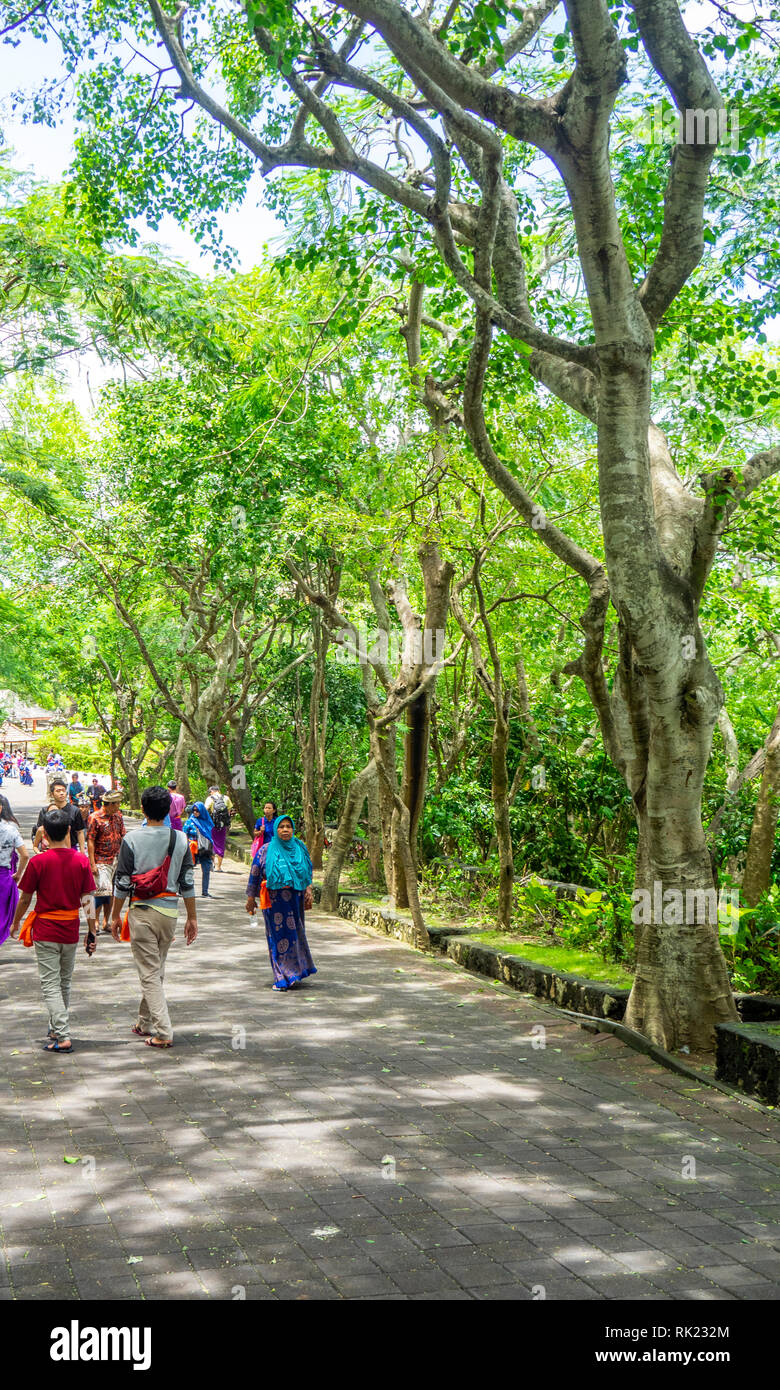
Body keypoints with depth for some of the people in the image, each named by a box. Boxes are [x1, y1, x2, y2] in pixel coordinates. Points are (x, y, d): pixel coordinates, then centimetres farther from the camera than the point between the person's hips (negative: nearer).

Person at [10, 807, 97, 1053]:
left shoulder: (38, 862, -12)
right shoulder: (81, 860, -5)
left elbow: (25, 898, -4)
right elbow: (88, 900, -3)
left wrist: (16, 923, 14)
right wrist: (92, 933, 5)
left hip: (45, 931, -3)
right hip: (71, 930, 3)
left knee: (50, 984, -1)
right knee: (65, 982, 18)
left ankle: (63, 1037, -9)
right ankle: (56, 1029, 31)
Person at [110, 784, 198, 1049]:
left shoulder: (132, 839, -8)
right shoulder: (180, 839, 0)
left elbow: (122, 882, -6)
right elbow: (187, 882, 3)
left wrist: (115, 915, 5)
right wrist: (192, 917, 9)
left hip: (142, 911, -3)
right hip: (170, 910, 4)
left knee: (149, 973, 0)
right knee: (157, 969, 19)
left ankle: (163, 1033, -6)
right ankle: (145, 1023, 31)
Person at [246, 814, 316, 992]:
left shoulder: (300, 849, 8)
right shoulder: (266, 850, -2)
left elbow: (308, 872, 17)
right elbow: (254, 874, 2)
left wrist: (308, 891, 6)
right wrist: (250, 899, 2)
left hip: (295, 899, 3)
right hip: (275, 901, -3)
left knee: (295, 934, 9)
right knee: (278, 937, -3)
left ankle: (295, 971, 25)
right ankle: (282, 978, 4)